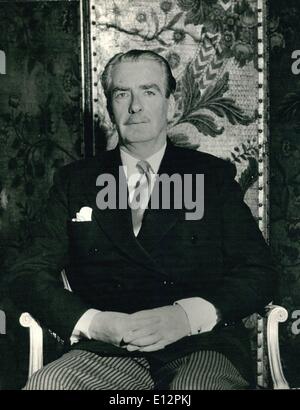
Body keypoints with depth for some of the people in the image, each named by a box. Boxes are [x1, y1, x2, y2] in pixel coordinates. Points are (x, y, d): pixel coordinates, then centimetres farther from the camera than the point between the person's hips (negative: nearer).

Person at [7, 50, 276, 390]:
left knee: (202, 384, -34)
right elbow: (28, 273, 8)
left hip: (202, 348, -1)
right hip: (106, 354, 1)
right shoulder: (74, 181, 15)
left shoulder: (214, 175, 12)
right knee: (44, 384, -28)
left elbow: (259, 273, 5)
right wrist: (92, 322, -12)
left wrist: (187, 316, -14)